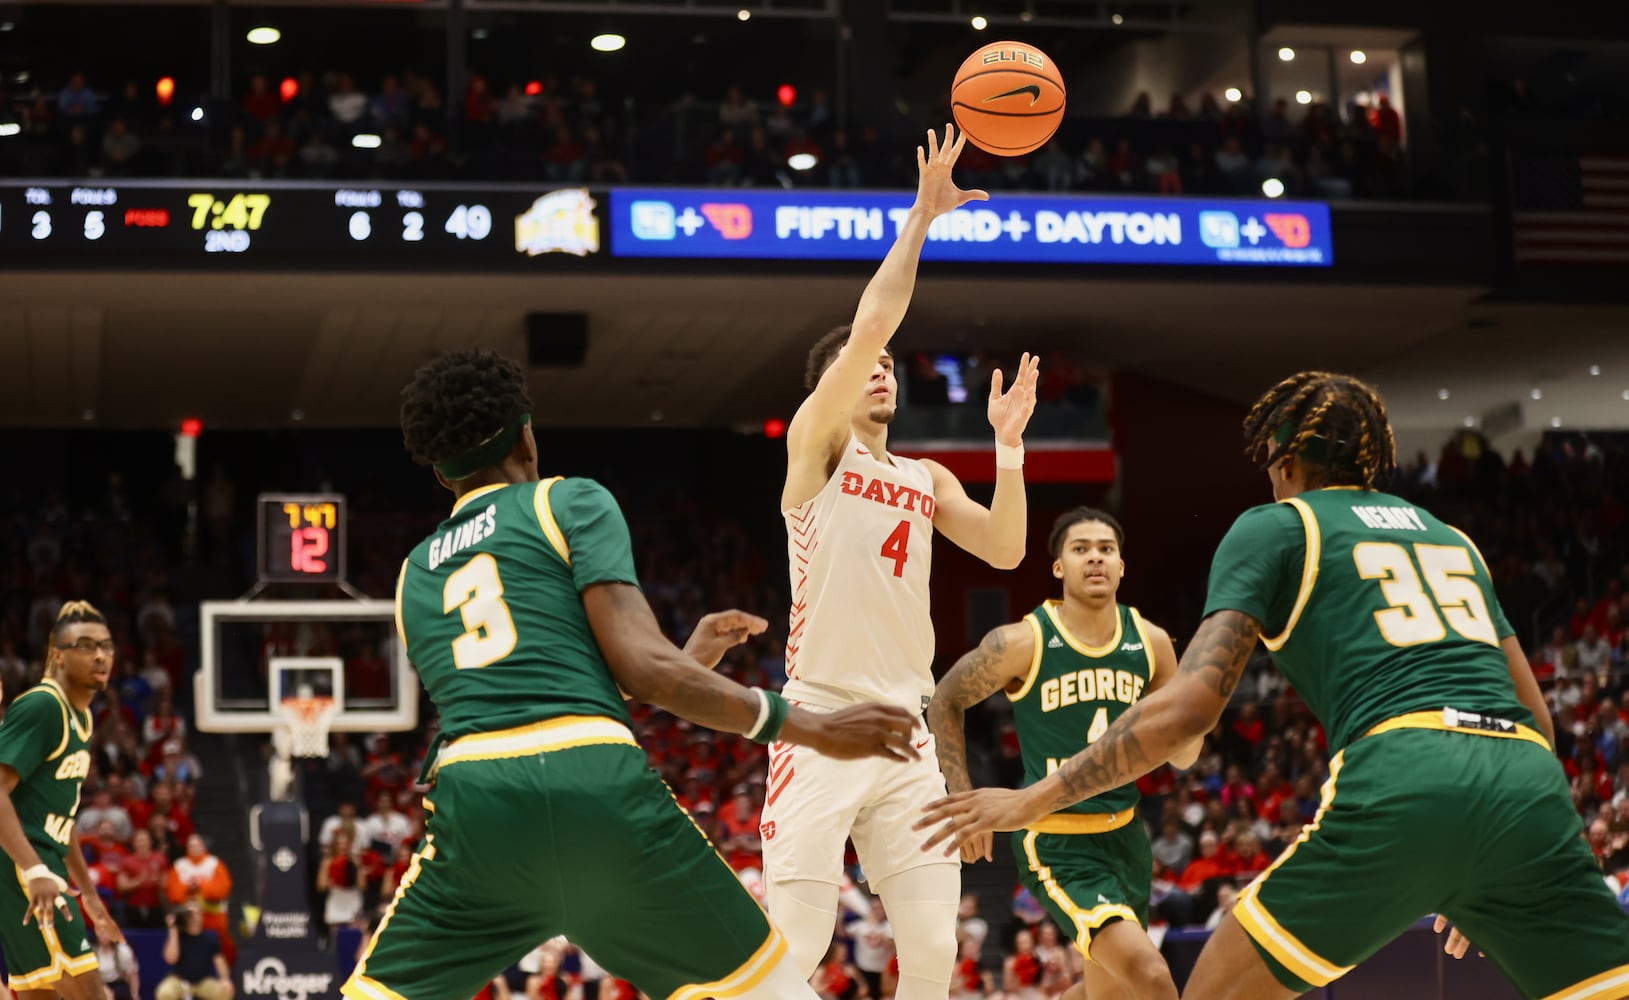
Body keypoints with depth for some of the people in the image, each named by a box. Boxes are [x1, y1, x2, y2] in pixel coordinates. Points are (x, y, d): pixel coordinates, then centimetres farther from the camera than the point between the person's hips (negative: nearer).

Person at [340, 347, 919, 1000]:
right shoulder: (572, 501, 12)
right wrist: (811, 727, 0)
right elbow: (640, 666, -3)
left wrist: (688, 659, 40)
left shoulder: (413, 577, 27)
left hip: (474, 807, 4)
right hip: (602, 792, -3)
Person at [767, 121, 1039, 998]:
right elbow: (871, 322, -11)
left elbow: (1005, 550, 5)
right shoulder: (816, 443, 1)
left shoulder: (928, 479, 19)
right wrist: (922, 214, -10)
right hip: (820, 725, -6)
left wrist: (1008, 444, 0)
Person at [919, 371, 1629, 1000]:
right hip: (1528, 779, 5)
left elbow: (1189, 706, 2)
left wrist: (1037, 798, 9)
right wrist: (1480, 884, 40)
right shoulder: (1450, 536, 31)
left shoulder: (1275, 527, 15)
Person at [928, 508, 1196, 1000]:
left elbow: (1181, 757, 7)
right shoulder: (1023, 642, -14)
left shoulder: (1151, 642, -2)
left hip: (1124, 835, 6)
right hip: (1057, 843, -6)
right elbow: (945, 702, 1)